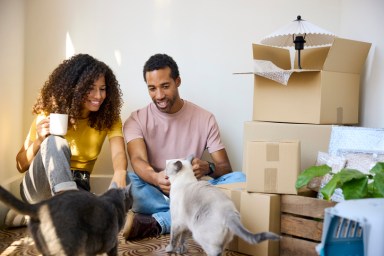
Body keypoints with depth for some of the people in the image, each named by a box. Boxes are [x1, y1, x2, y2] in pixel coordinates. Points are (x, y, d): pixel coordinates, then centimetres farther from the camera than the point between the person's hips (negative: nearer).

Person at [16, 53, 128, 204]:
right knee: (55, 142, -35)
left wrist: (120, 172, -49)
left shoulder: (108, 119, -5)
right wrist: (39, 141, -25)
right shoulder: (49, 114, -9)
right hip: (39, 188, -1)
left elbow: (118, 153, -25)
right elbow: (21, 166, -4)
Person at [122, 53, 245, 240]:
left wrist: (208, 168, -25)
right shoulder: (136, 121, 1)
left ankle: (157, 223, -35)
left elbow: (225, 167, 1)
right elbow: (138, 160, -17)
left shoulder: (205, 118, 4)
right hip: (155, 194, -2)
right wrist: (156, 179, -41)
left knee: (239, 179, -26)